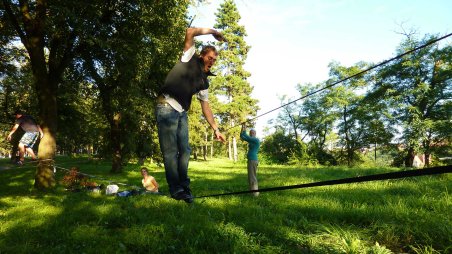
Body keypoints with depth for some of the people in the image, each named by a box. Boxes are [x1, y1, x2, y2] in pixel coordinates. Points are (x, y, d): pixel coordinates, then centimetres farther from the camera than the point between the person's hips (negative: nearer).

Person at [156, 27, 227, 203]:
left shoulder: (204, 82, 17)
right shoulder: (190, 58, 4)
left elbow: (205, 106, 16)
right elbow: (190, 32, -6)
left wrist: (215, 129, 10)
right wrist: (212, 31, 4)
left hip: (181, 113, 7)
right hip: (167, 107, -7)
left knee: (185, 150, 3)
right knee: (170, 150, -7)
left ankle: (183, 187, 12)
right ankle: (176, 190, -3)